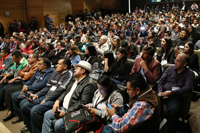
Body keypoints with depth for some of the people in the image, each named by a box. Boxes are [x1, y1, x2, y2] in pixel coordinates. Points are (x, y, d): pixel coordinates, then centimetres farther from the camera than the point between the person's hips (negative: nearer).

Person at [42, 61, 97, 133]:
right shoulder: (74, 80, 14)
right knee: (47, 115, 4)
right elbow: (66, 91, 18)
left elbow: (82, 103, -23)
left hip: (73, 112, -9)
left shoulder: (89, 84, -18)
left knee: (58, 124, -23)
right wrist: (58, 101, -1)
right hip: (63, 107, 10)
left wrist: (66, 112, -22)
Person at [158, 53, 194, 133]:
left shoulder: (189, 73, 6)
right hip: (163, 93, 4)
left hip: (176, 96, -3)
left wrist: (171, 92, -15)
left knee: (172, 110, -36)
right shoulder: (170, 69, 17)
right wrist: (160, 92, -6)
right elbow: (161, 82, 13)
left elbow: (187, 88, -7)